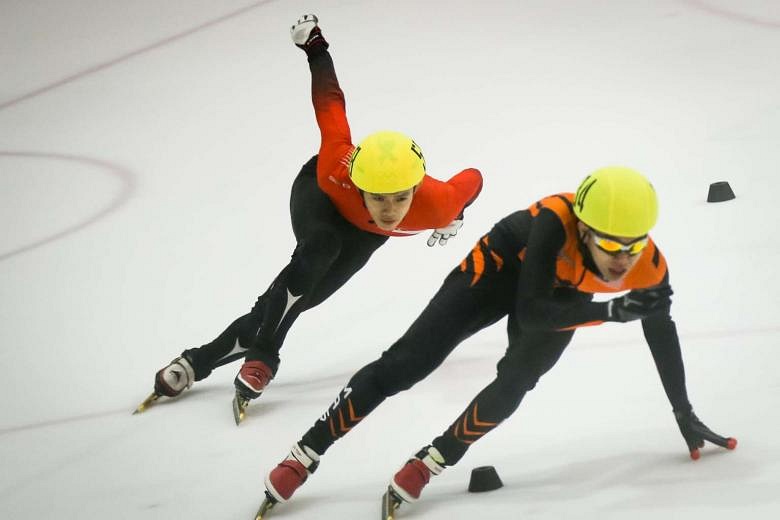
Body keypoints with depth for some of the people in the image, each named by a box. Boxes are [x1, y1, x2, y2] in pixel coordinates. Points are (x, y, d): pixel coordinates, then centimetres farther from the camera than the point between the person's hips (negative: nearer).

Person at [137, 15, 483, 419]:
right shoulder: (336, 170, -44)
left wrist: (450, 220, 2)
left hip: (365, 233, 3)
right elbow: (330, 103, -30)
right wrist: (315, 46, -14)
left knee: (298, 298, -9)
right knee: (319, 249, -36)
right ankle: (261, 357, -27)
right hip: (321, 197, -2)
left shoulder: (437, 203, -41)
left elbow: (472, 179, -18)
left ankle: (202, 360, 1)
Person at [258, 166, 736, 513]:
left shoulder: (649, 268, -29)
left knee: (516, 382, -22)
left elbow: (663, 338, -10)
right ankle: (304, 457, 4)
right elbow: (530, 312, -41)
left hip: (561, 294, 3)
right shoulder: (554, 220, -43)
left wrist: (686, 416, 1)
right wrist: (610, 310, -46)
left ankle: (428, 464, -4)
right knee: (404, 364, -5)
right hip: (506, 265, -3)